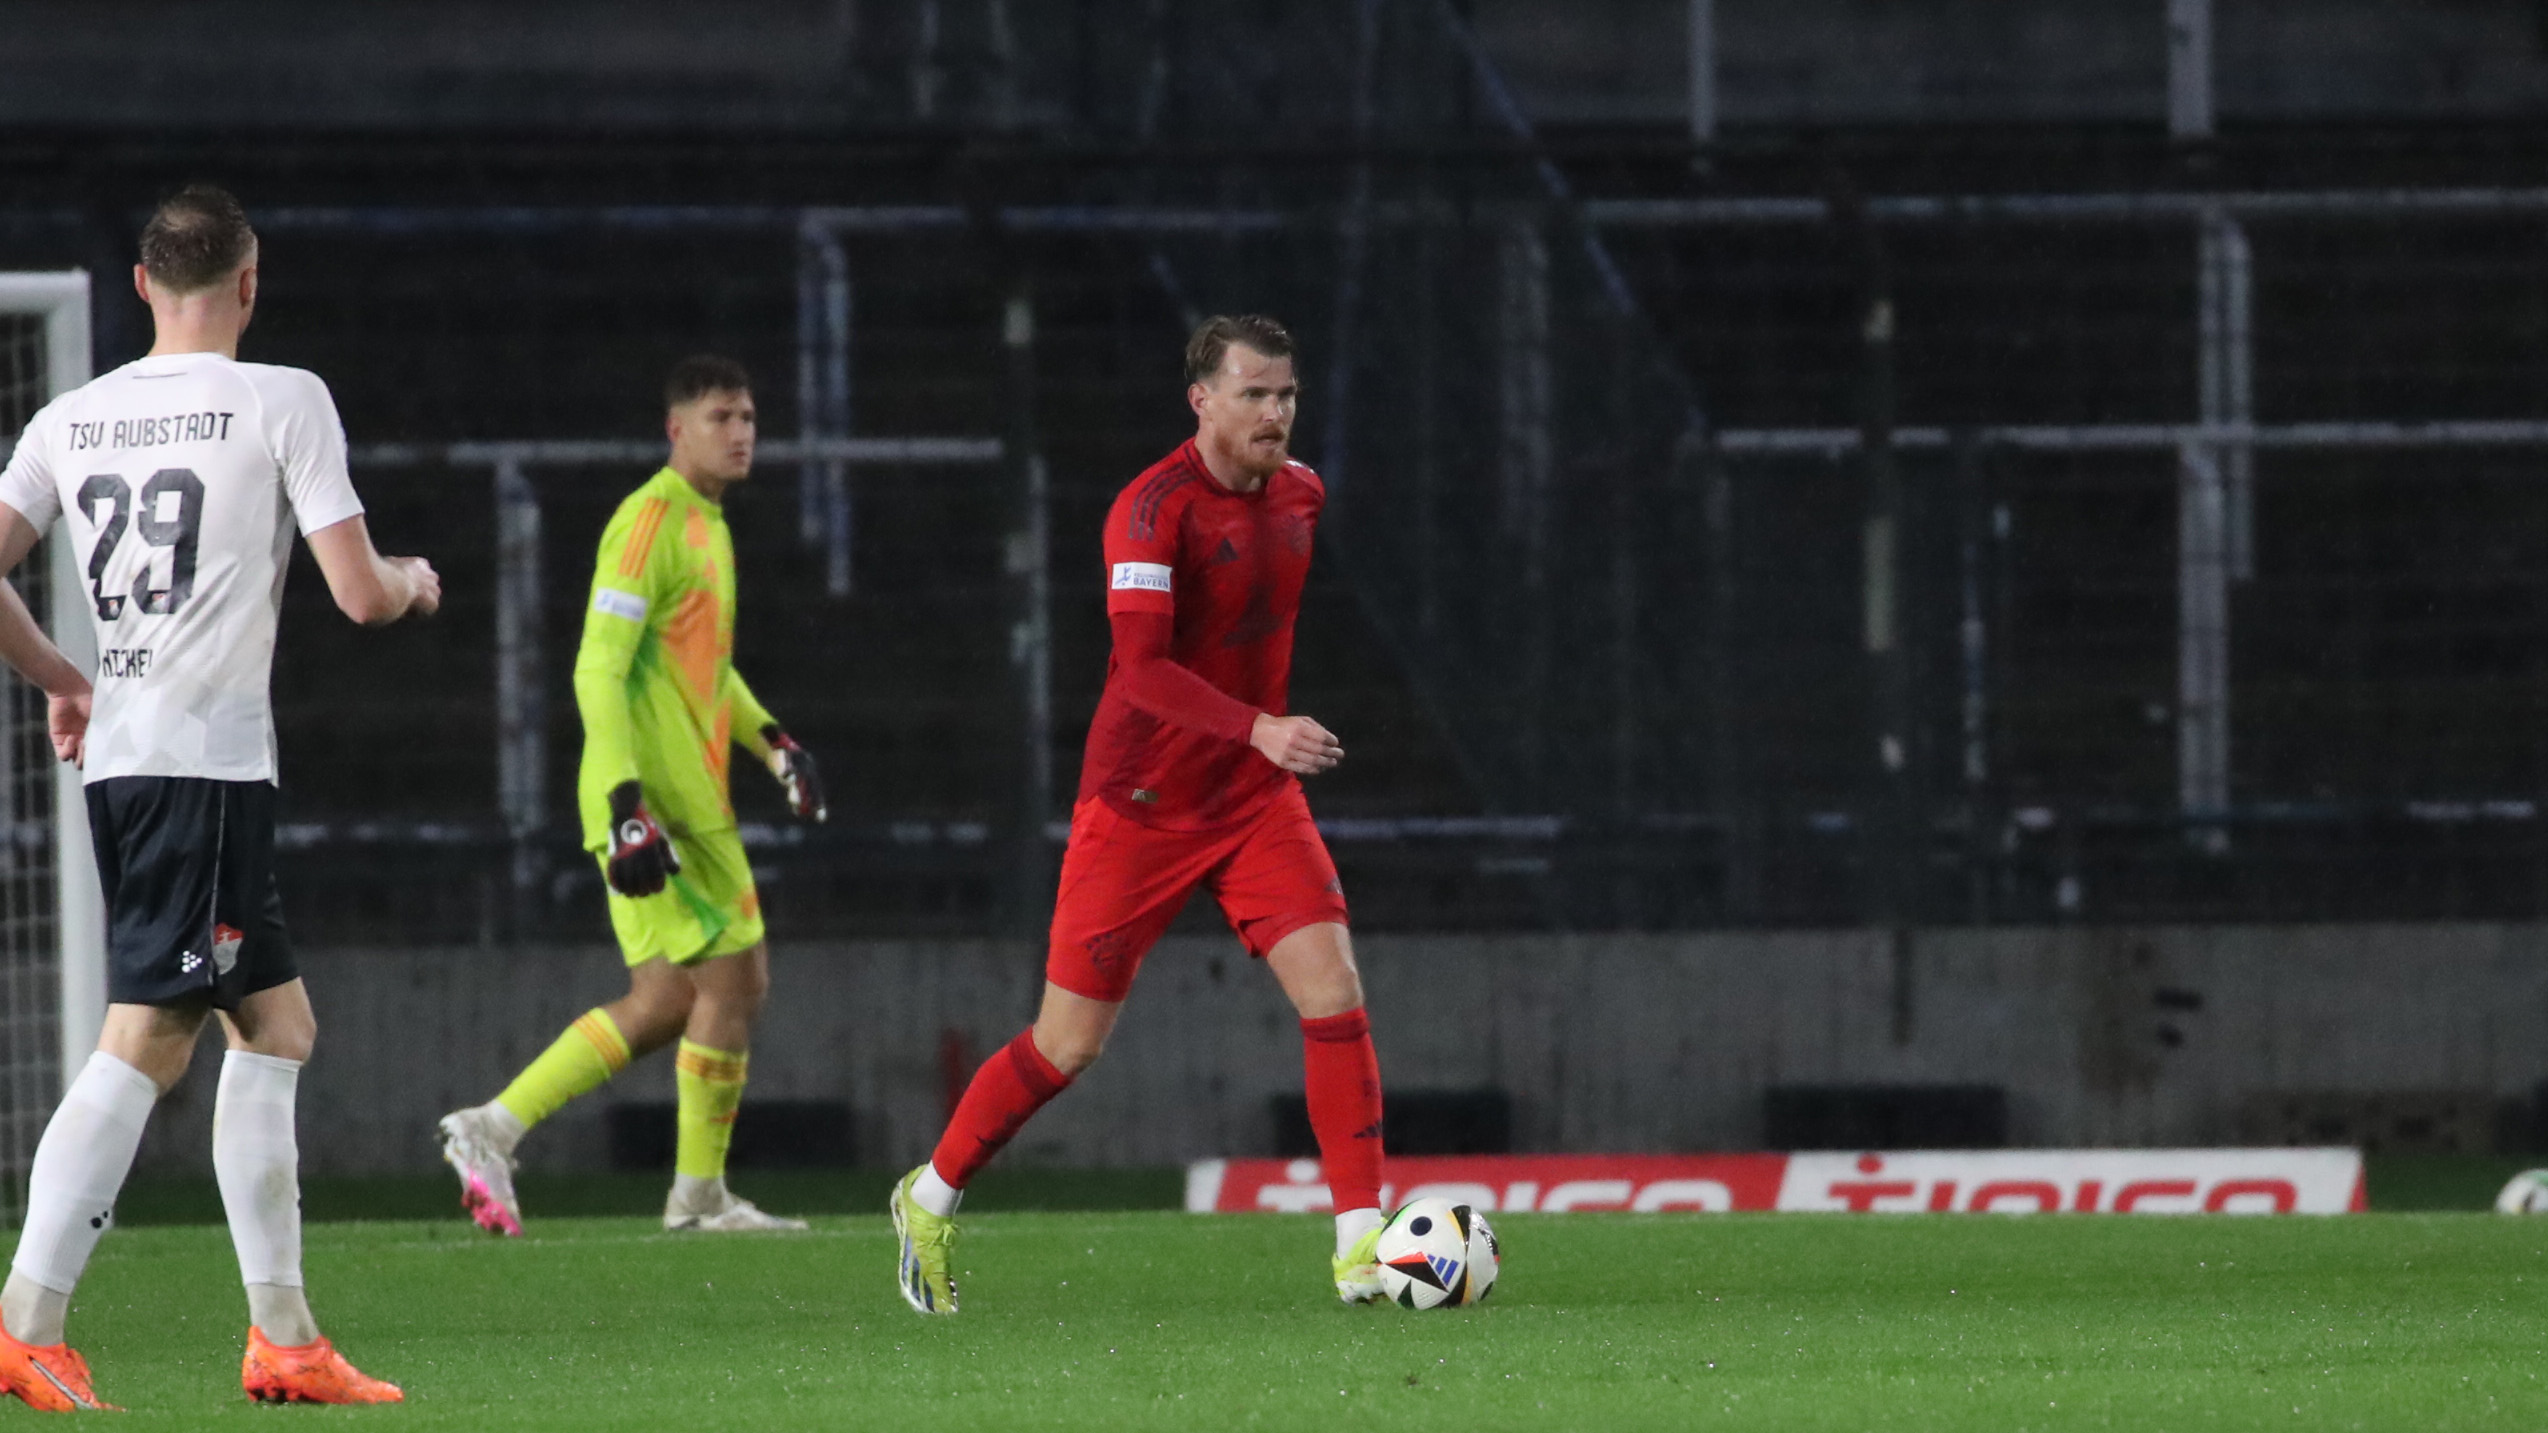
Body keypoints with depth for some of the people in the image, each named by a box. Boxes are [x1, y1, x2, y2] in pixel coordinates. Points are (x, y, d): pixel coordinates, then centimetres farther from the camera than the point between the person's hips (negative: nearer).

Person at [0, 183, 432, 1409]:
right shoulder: (283, 401, -4)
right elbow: (359, 595, -6)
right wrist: (416, 581, 17)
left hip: (117, 756, 7)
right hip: (208, 759, -7)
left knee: (277, 1023, 14)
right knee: (144, 1042, -9)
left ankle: (283, 1338, 14)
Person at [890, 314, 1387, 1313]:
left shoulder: (1298, 492, 3)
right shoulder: (1155, 509, -20)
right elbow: (1139, 666, -30)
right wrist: (1258, 729, -40)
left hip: (1256, 799, 5)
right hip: (1141, 806, -5)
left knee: (1334, 993, -13)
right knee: (1069, 1044, 2)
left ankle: (1360, 1241, -11)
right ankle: (932, 1198, 25)